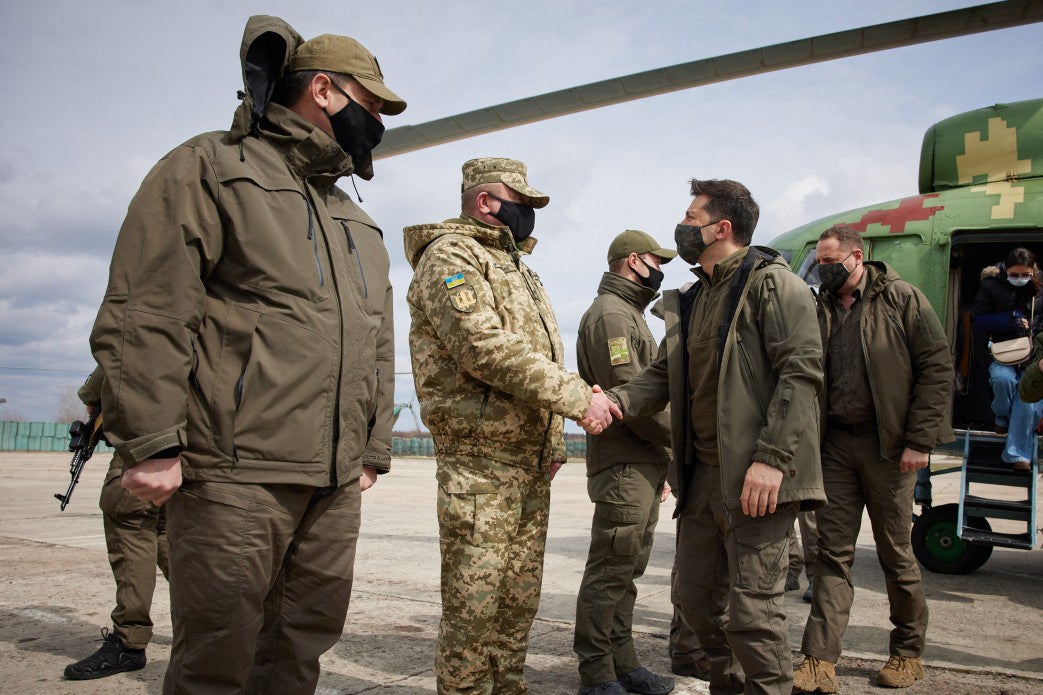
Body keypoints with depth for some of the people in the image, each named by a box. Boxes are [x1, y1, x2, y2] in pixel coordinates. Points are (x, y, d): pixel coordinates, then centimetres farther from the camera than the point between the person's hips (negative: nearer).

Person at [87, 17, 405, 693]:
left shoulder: (359, 222, 23)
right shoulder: (211, 168, 1)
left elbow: (378, 344, 23)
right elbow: (143, 313, -9)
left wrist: (372, 449, 17)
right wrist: (150, 443, -15)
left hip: (336, 483, 7)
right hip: (235, 473, -7)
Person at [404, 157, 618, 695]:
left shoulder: (514, 265, 23)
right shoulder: (449, 256, -7)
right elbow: (487, 349, -21)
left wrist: (552, 443, 14)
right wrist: (578, 397, -19)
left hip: (531, 459, 9)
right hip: (480, 460, -9)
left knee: (519, 599, 14)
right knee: (474, 602, -4)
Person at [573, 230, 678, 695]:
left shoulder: (631, 315, 22)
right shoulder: (610, 315, -11)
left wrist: (662, 464, 18)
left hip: (645, 465, 10)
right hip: (623, 466, -10)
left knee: (627, 570, 15)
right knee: (610, 571, -4)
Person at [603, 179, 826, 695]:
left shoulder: (772, 284, -7)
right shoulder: (693, 301, 18)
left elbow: (801, 371, -16)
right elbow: (663, 375, 16)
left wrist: (772, 458, -24)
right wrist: (617, 401, -5)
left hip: (754, 479, -8)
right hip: (702, 471, 9)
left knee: (751, 609, -4)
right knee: (695, 593, 16)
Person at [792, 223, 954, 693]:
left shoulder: (902, 300, -3)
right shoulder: (822, 309, 9)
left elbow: (937, 370, -6)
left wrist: (919, 441, -12)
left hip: (888, 445, -3)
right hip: (836, 443, 4)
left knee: (895, 551, 8)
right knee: (832, 551, 0)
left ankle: (908, 652, 27)